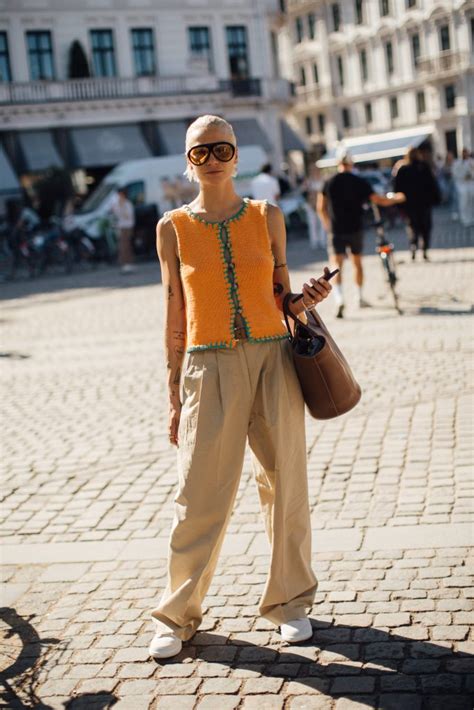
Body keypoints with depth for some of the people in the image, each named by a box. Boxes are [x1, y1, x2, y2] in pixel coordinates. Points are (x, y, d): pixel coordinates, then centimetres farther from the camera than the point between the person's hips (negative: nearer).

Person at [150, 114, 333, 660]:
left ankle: (289, 602, 24)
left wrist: (305, 299, -11)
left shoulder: (267, 216, 5)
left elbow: (281, 298, 12)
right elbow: (176, 316, 5)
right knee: (200, 496, 0)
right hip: (210, 367, -1)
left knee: (285, 484, 6)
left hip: (273, 359, 2)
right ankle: (178, 615, 16)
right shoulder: (173, 227, 3)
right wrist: (174, 396, 5)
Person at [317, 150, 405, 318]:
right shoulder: (360, 182, -3)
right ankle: (360, 298, 29)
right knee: (357, 263, 19)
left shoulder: (329, 183, -3)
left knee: (337, 266, -5)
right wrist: (396, 199, 16)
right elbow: (378, 200, -2)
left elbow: (321, 208, 2)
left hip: (336, 230, -1)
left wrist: (328, 224, 19)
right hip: (355, 228, 1)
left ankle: (339, 299, -26)